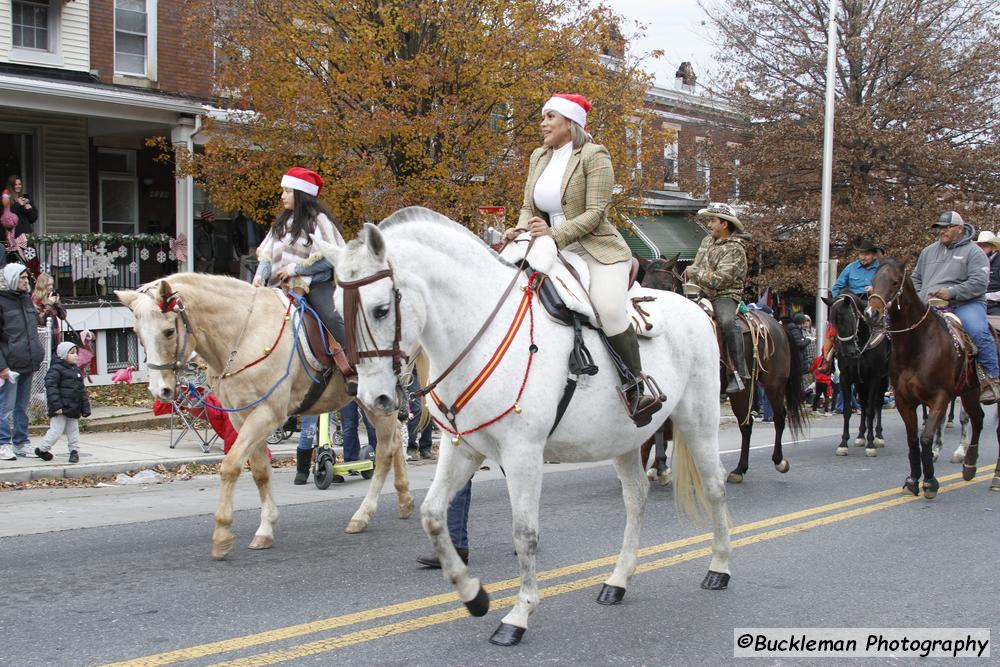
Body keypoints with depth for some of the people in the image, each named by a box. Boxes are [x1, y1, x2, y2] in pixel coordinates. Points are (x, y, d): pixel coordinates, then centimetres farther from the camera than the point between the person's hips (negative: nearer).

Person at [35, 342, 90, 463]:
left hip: (73, 410, 7)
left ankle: (74, 451, 20)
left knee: (73, 431, 11)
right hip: (60, 410, -7)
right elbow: (51, 387, -17)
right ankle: (42, 449, 11)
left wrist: (85, 408, 13)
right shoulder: (56, 369, -10)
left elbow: (82, 390, 18)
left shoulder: (76, 370, 15)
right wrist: (56, 406, -24)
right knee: (56, 431, -6)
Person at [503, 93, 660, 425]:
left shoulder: (594, 156, -7)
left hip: (598, 250, -7)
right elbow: (529, 207, 14)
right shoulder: (539, 157, 14)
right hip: (556, 256, 7)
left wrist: (555, 233, -27)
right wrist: (521, 230, -9)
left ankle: (637, 389, -21)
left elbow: (595, 212, -15)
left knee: (609, 309, -30)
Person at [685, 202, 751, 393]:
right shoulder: (707, 241, 14)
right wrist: (690, 273, 5)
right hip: (702, 293, 9)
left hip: (725, 295, -9)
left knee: (727, 321, -36)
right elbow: (697, 266, 27)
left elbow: (719, 279, -20)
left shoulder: (735, 249, -11)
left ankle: (740, 372, -36)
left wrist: (694, 272, -12)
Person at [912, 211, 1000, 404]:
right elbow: (915, 278, 31)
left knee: (978, 332, -31)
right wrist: (919, 297, 11)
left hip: (965, 303, -5)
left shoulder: (973, 252, 3)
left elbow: (979, 282, -10)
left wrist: (952, 292, -21)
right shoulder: (928, 251, 21)